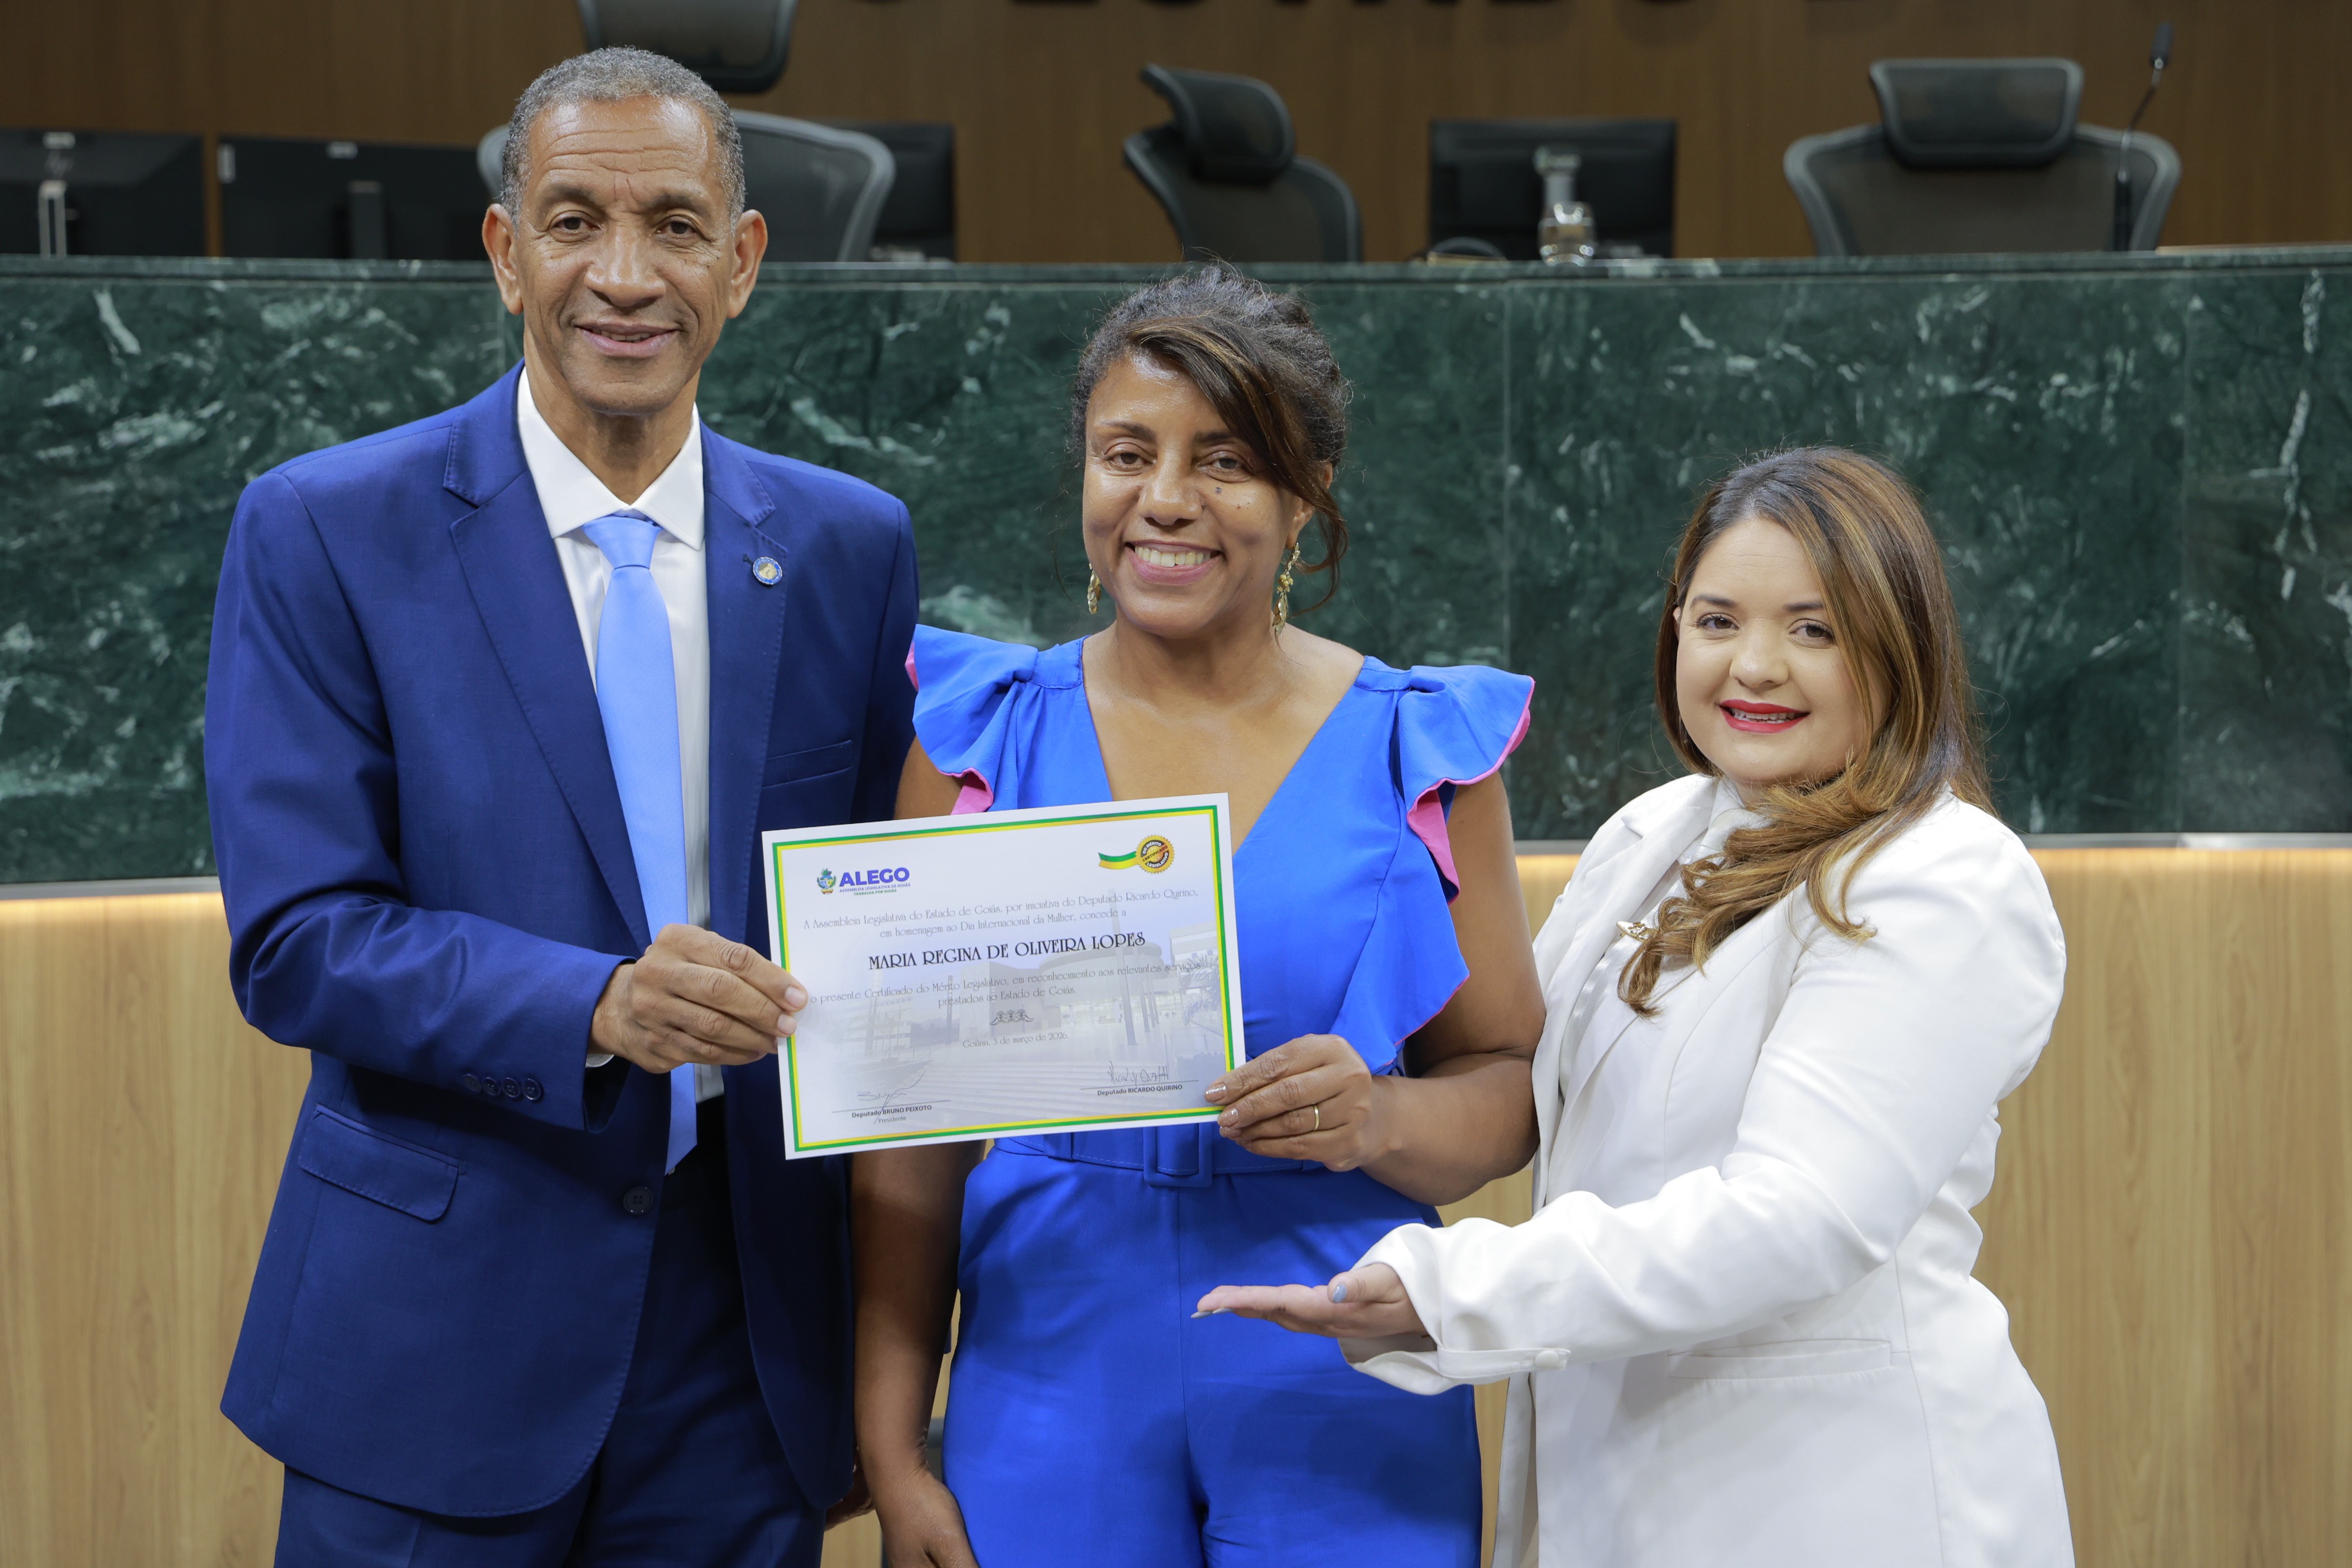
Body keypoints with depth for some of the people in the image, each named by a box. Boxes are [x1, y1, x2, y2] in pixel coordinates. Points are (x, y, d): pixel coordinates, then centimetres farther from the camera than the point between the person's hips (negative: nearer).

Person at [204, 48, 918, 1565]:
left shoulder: (851, 546, 6)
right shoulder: (326, 532, -4)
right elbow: (295, 939, -10)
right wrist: (596, 1009, -25)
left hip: (745, 1333, 3)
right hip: (441, 1324, -2)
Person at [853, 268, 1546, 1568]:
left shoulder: (1422, 752, 2)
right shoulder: (984, 737, 3)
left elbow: (1513, 1087, 4)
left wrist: (1379, 1120, -18)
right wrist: (892, 1455, -1)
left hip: (1341, 1407, 0)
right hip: (1050, 1398, 1)